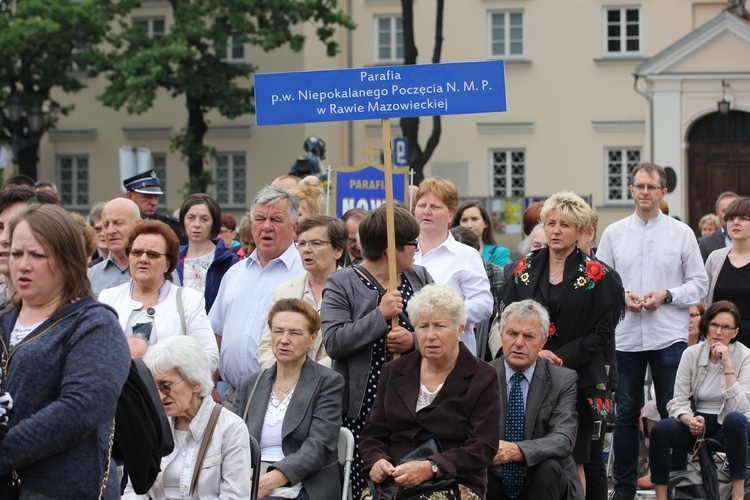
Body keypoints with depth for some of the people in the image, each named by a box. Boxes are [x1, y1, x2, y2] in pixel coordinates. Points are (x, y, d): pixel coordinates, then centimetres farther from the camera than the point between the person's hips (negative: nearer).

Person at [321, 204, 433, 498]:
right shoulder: (341, 284, 1)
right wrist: (380, 316, -14)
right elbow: (333, 343, -11)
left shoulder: (420, 278, 14)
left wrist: (414, 340, -8)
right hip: (362, 407, -3)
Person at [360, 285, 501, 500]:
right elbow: (373, 434, 16)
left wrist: (430, 468, -20)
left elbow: (482, 448, -6)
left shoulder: (483, 379, 3)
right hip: (393, 481, 3)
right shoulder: (393, 372, 16)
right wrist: (377, 462, -8)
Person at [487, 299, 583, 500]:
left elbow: (563, 440, -16)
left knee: (549, 467, -32)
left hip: (543, 482, 1)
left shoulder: (563, 380, -2)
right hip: (494, 484, -1)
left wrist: (515, 450, -34)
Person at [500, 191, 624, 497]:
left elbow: (601, 334, -4)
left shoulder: (596, 276, 0)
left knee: (572, 461, 0)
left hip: (577, 378, -2)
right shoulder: (525, 270, 9)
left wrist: (560, 357, -15)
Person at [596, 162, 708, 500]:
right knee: (625, 413, 6)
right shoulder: (613, 234, 9)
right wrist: (621, 296, -8)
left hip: (669, 336, -1)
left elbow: (699, 283, 4)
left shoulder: (682, 233, 4)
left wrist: (666, 295, -11)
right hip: (625, 336, 2)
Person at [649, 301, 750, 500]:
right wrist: (689, 420, -28)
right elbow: (678, 402, -6)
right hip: (697, 425, 2)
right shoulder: (691, 354, -2)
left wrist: (728, 366, -25)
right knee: (660, 429, -27)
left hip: (728, 430, -2)